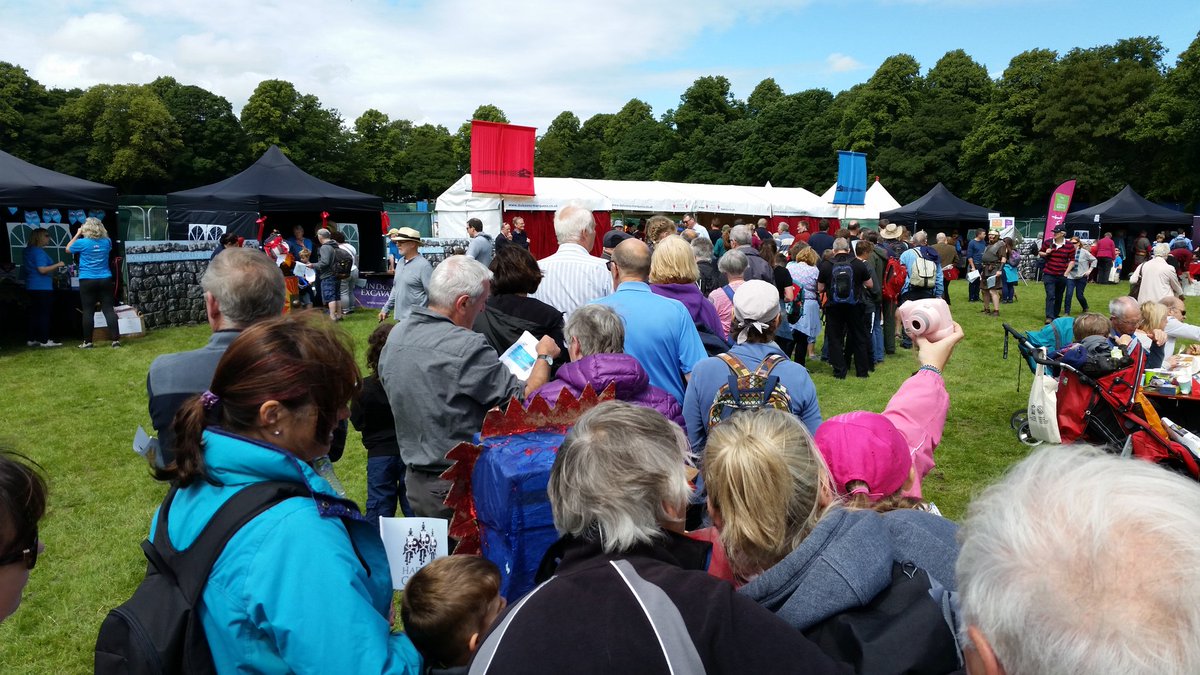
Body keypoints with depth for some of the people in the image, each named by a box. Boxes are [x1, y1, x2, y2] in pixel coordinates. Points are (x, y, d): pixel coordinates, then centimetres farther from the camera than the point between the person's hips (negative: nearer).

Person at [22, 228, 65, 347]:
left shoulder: (28, 251, 16)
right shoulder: (39, 252, -14)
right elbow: (42, 269, -23)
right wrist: (57, 265, -12)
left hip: (32, 287, 10)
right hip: (42, 287, -10)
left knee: (34, 314, 12)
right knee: (44, 314, -6)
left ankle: (31, 339, 14)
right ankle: (44, 340, -5)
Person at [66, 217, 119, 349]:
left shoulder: (82, 242, -7)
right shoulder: (107, 242, 2)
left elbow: (68, 249, 13)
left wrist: (77, 234, 16)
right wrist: (101, 234, 21)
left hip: (87, 281, -2)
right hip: (105, 280, 2)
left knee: (88, 312, 3)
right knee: (108, 310, 0)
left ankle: (87, 342, 7)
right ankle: (116, 339, -5)